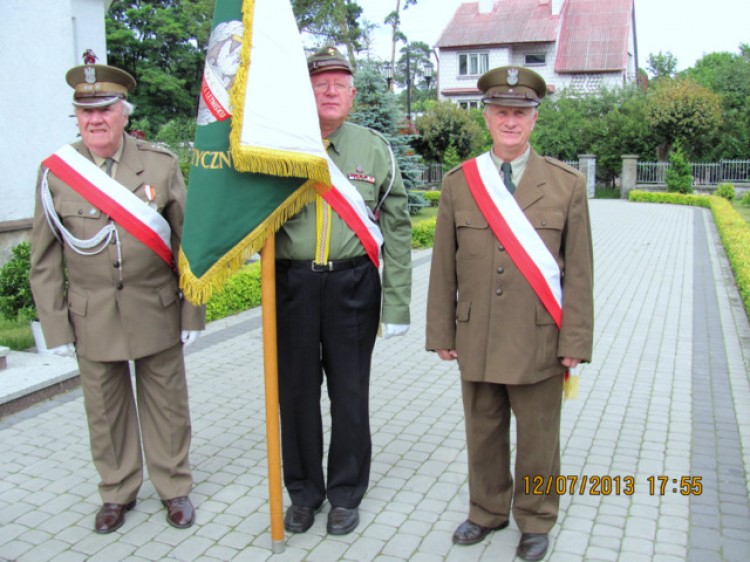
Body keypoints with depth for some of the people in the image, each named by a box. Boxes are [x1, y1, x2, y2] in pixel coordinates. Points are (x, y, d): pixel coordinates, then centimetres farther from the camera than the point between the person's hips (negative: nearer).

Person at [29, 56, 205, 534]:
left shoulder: (161, 164, -3)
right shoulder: (56, 172, -1)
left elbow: (188, 241, -1)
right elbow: (45, 260, 3)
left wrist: (193, 312, -2)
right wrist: (56, 326, 0)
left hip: (156, 311, 0)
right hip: (92, 317, 1)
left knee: (166, 405, 11)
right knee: (106, 411, 14)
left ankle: (174, 487, 32)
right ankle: (118, 492, 35)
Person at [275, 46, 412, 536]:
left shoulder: (374, 149, 3)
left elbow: (397, 228, 2)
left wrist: (398, 304, -2)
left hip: (352, 284, 0)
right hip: (292, 282, 1)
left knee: (350, 394, 10)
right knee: (297, 393, 10)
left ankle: (346, 493, 29)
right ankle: (303, 492, 30)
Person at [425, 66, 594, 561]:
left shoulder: (568, 185, -2)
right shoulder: (458, 183, 2)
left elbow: (579, 272, -2)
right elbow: (444, 267, 3)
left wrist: (575, 342, -6)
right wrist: (441, 332, 3)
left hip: (539, 343, -1)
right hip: (477, 340, 2)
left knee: (538, 438, 12)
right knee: (483, 434, 16)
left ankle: (535, 520, 35)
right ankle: (488, 511, 38)